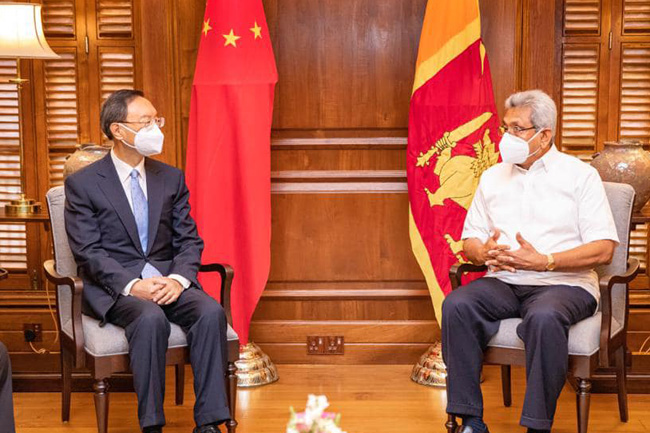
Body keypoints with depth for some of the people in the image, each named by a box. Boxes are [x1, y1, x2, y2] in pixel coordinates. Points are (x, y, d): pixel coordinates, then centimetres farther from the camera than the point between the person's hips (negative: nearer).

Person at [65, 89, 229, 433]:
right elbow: (88, 252, -7)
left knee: (211, 312, -26)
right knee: (151, 319, -35)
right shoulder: (82, 183, 0)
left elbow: (189, 240, 8)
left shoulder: (172, 178, 12)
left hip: (169, 279, 4)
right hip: (114, 286, -3)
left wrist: (178, 278, -13)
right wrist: (132, 285, -22)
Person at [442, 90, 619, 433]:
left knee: (544, 317, -38)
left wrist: (544, 262, -18)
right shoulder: (492, 177, 18)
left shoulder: (580, 175, 3)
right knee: (456, 305, -26)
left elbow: (603, 249, -5)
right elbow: (470, 240, 18)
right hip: (502, 283, 4)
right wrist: (484, 253, -7)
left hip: (564, 283, -4)